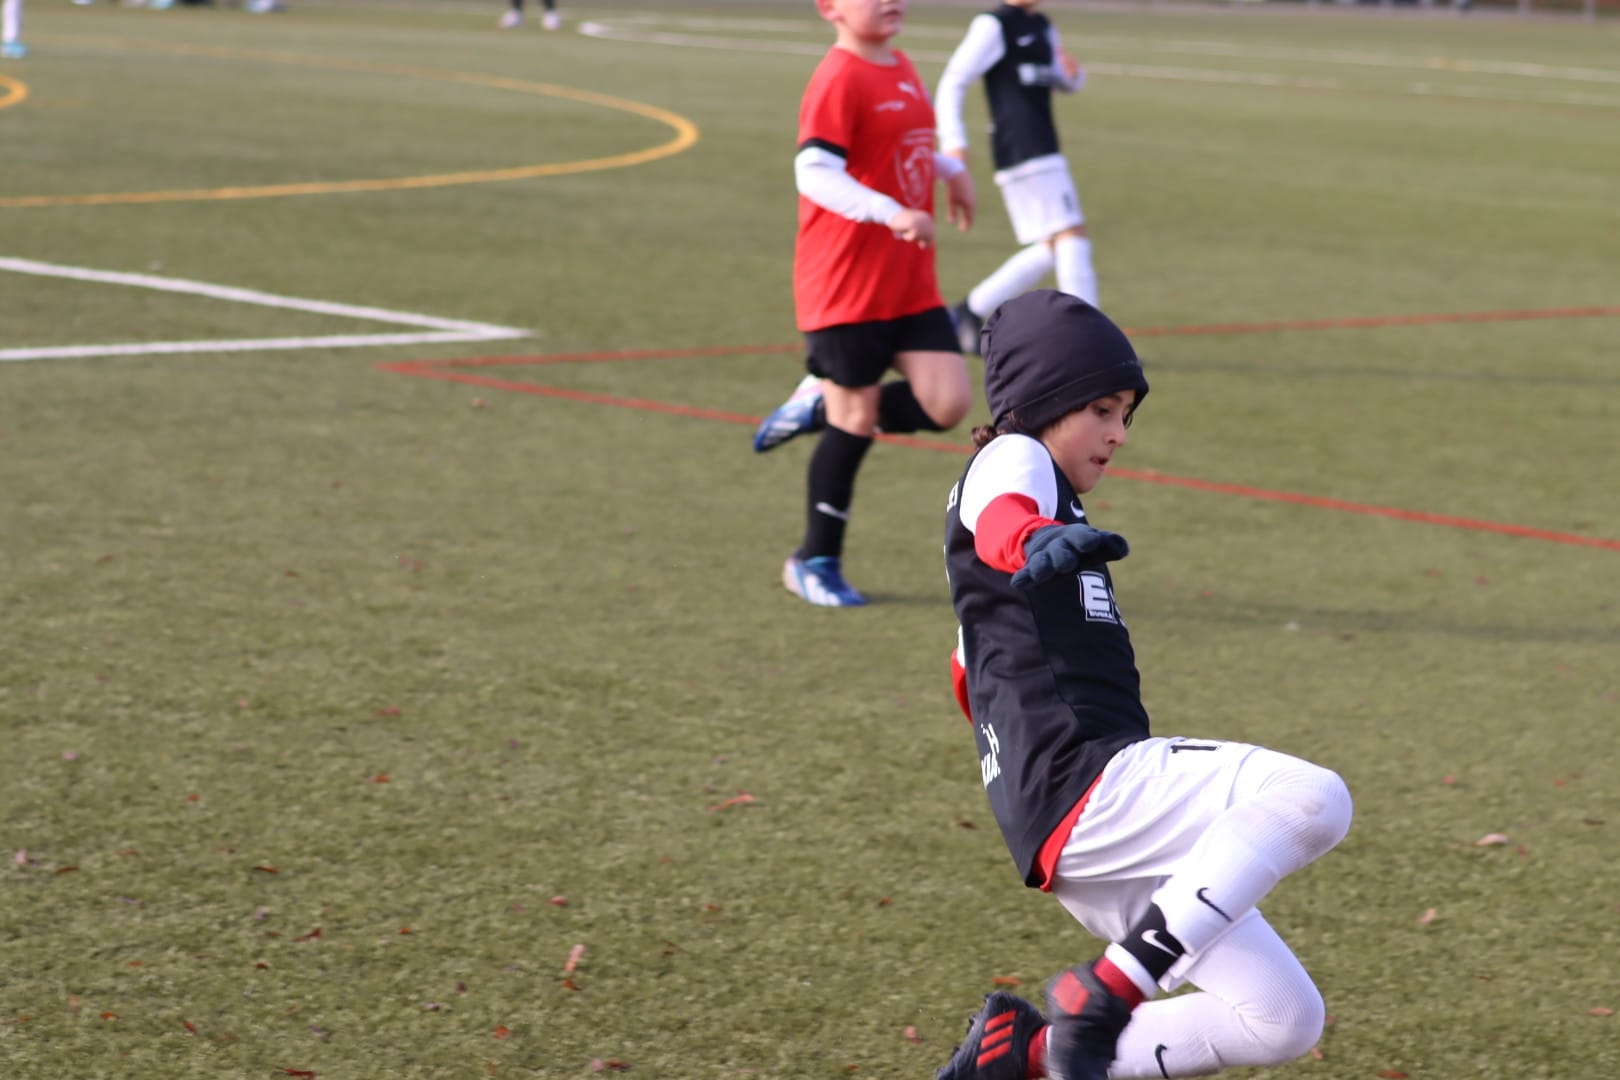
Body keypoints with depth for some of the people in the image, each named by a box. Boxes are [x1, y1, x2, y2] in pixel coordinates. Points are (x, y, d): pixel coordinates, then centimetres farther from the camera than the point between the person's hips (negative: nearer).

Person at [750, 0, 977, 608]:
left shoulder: (902, 71, 11)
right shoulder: (839, 80, -15)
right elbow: (814, 171, -24)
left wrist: (952, 171, 19)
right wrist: (890, 214, -32)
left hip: (911, 286, 8)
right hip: (844, 286, -7)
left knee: (947, 404, -4)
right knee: (856, 422, -1)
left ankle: (821, 406, 17)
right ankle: (815, 564, 15)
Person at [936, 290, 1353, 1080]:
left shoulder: (1046, 491, 29)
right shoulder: (1012, 461, 0)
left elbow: (971, 674, 40)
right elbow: (998, 520, -28)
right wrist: (1037, 542, -50)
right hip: (1085, 785, -10)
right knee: (1313, 800, -29)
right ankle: (1103, 1000, -27)